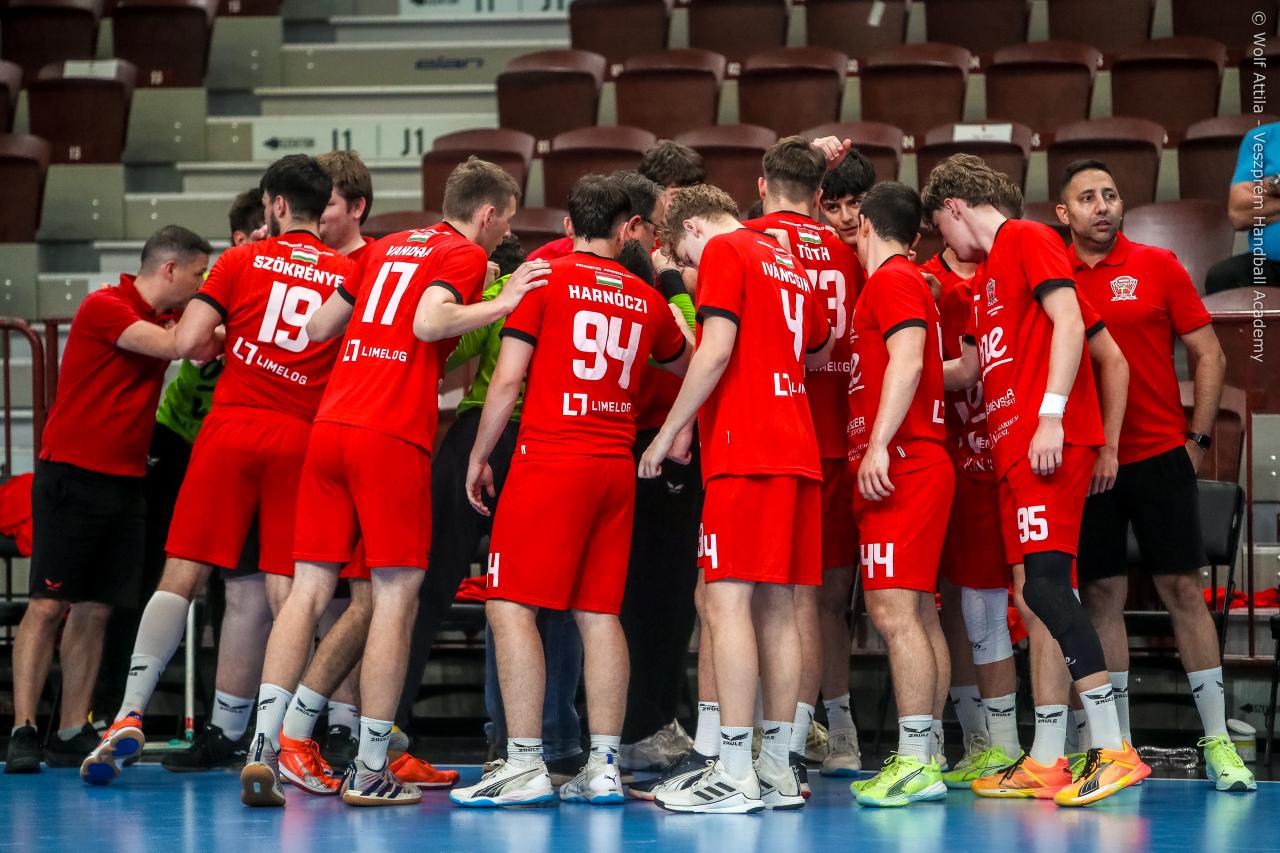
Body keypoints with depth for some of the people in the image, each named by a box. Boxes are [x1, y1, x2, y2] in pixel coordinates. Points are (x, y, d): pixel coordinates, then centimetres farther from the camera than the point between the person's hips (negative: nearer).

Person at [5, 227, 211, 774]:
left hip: (126, 481, 7)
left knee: (95, 610, 5)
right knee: (48, 605, -8)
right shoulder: (103, 307, -10)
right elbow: (175, 345, -20)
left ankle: (72, 734, 6)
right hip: (71, 477, -7)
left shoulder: (165, 317, 14)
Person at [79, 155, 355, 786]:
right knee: (287, 591, 2)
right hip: (301, 437, 1)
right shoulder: (350, 274, 9)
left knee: (182, 576, -1)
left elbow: (187, 342, -2)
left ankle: (129, 716, -10)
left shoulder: (243, 260, 4)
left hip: (231, 427, -1)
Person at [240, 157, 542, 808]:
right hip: (392, 437, -7)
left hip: (329, 426, 7)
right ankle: (370, 770, -1)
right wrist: (502, 304, -7)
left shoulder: (388, 247, 23)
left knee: (310, 587, 4)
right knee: (395, 595, -1)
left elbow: (318, 328, 26)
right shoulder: (465, 254, 2)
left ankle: (264, 748, -5)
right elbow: (429, 323, -16)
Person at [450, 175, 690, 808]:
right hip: (616, 468, 5)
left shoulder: (544, 278, -1)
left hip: (551, 459, -5)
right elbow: (683, 365, 32)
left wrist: (478, 457, 5)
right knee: (599, 613, 7)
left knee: (511, 606, -4)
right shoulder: (647, 300, 12)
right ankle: (604, 767, 5)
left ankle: (524, 764, -11)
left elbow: (508, 377, -4)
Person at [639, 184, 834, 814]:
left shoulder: (723, 252, -2)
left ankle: (734, 775, -15)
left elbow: (716, 350, -12)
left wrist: (670, 431, -7)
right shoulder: (790, 266, 21)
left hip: (744, 454, -8)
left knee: (726, 603, -10)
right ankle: (778, 772, 8)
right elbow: (819, 351, 34)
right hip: (798, 452, 8)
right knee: (778, 610, 8)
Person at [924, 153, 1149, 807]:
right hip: (1013, 448, 9)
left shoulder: (1028, 239, -2)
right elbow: (972, 369, 33)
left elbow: (1068, 322, -13)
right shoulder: (991, 273, 26)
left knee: (1045, 584, -17)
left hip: (1049, 444, -9)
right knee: (1040, 592, 6)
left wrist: (1052, 414, -19)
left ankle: (1114, 749, -20)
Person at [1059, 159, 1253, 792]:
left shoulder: (1158, 267, 1)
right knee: (1102, 596, 3)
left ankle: (1218, 743, 2)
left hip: (1159, 457, -2)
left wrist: (1197, 437, -1)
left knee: (1183, 590, -2)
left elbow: (1208, 355, 4)